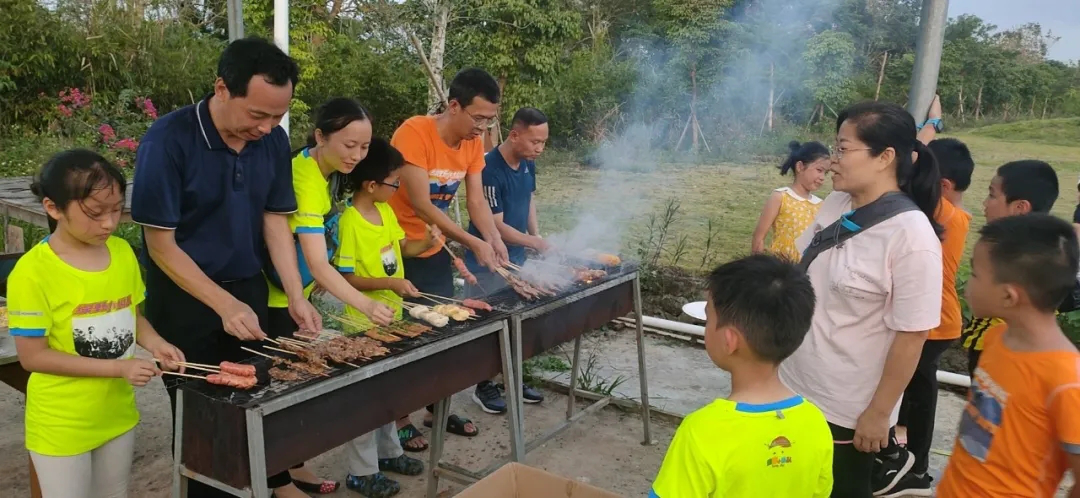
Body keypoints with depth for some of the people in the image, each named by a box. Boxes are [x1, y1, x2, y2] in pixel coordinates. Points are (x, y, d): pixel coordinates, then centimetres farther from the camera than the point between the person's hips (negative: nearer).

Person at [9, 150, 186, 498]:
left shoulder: (123, 252, -3)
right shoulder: (33, 272, -20)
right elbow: (33, 356, -18)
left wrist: (155, 344, -12)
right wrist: (119, 367, -24)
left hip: (117, 414, 6)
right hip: (61, 425, -5)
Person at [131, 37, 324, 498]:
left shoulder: (274, 140, -7)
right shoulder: (168, 140, -22)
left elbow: (275, 222, 1)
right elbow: (161, 245, -19)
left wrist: (296, 298, -8)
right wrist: (224, 305, -24)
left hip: (248, 287, 4)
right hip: (183, 297, -4)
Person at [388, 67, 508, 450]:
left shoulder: (473, 143, -2)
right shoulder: (414, 132, -24)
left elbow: (476, 200, -2)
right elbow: (421, 206, -27)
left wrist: (496, 240, -18)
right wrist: (474, 244, -27)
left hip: (435, 251, 7)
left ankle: (436, 408, 27)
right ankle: (399, 419, 16)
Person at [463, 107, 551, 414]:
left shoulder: (527, 164, -1)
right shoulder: (490, 170, -25)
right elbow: (495, 226, -22)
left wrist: (536, 234, 4)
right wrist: (534, 242, -19)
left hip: (515, 257, 8)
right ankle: (484, 386, 18)